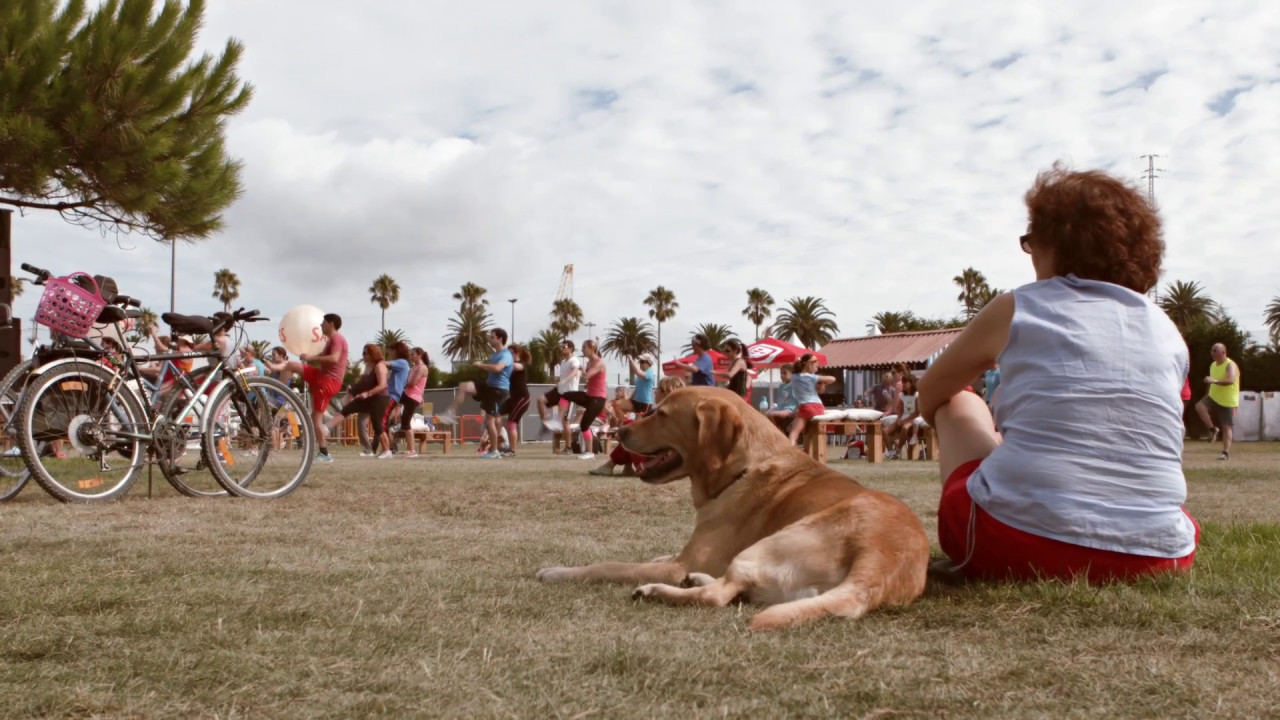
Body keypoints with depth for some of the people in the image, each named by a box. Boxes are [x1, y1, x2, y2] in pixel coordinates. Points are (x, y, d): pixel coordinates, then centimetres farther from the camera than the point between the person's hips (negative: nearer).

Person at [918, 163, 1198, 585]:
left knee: (959, 406, 23)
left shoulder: (1016, 310, 4)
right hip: (1153, 555, 5)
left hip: (1019, 542, -4)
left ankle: (974, 557, 19)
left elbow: (930, 397, 21)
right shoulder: (1169, 332, 12)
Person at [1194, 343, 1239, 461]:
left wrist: (1214, 381, -44)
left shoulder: (1230, 365, -15)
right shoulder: (1213, 365, 9)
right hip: (1213, 398, 6)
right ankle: (1213, 429, -9)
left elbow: (1231, 380, -34)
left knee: (1226, 427, -3)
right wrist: (1207, 394, 23)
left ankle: (1226, 453, 2)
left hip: (1227, 402, -6)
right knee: (1199, 406, -23)